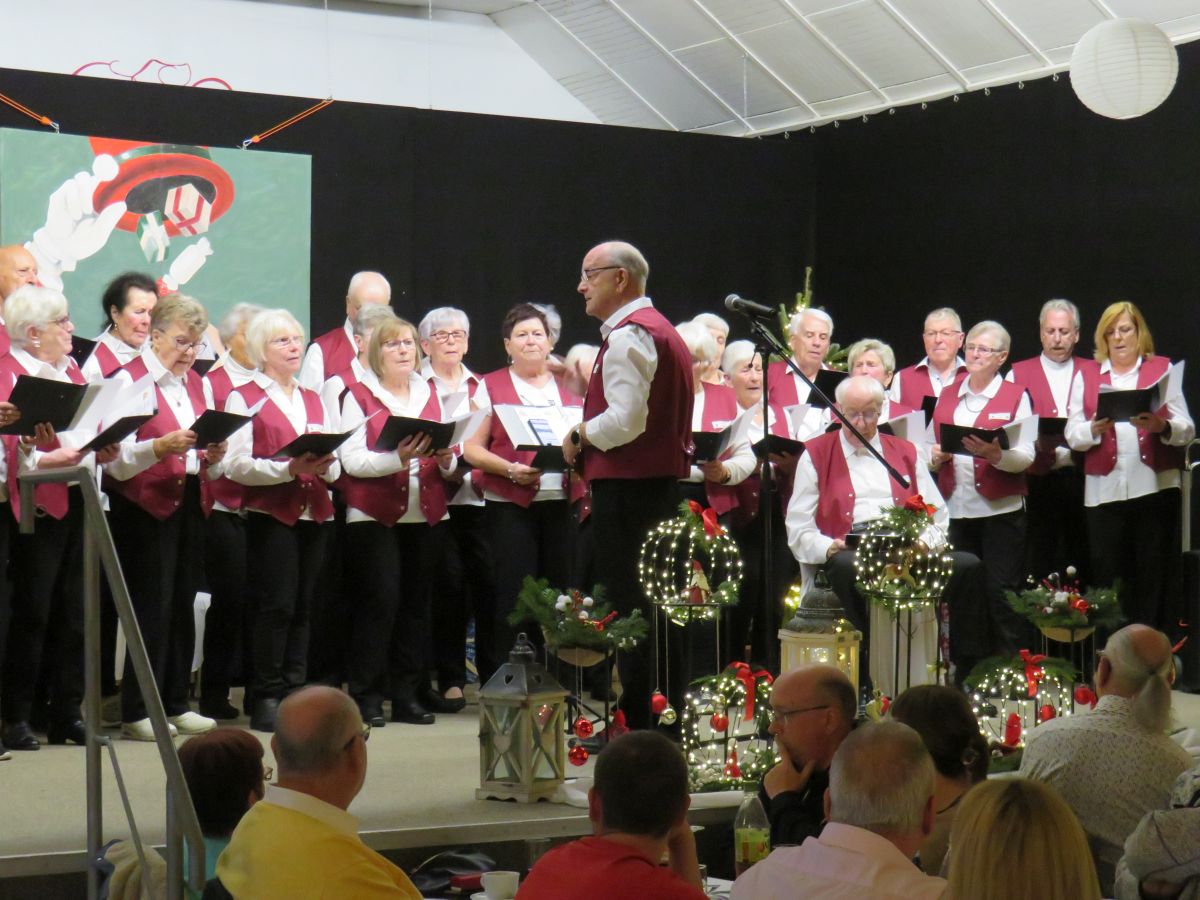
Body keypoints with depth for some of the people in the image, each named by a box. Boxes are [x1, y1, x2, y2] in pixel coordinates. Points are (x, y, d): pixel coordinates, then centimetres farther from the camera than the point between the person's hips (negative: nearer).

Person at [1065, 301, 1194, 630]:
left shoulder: (1162, 368, 11)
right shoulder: (1085, 375, 14)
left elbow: (1187, 430, 3)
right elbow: (1072, 435, 5)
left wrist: (1161, 426, -18)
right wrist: (1095, 428, -15)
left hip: (1155, 488, -1)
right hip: (1104, 491, 1)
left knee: (1156, 578, -3)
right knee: (1108, 578, -1)